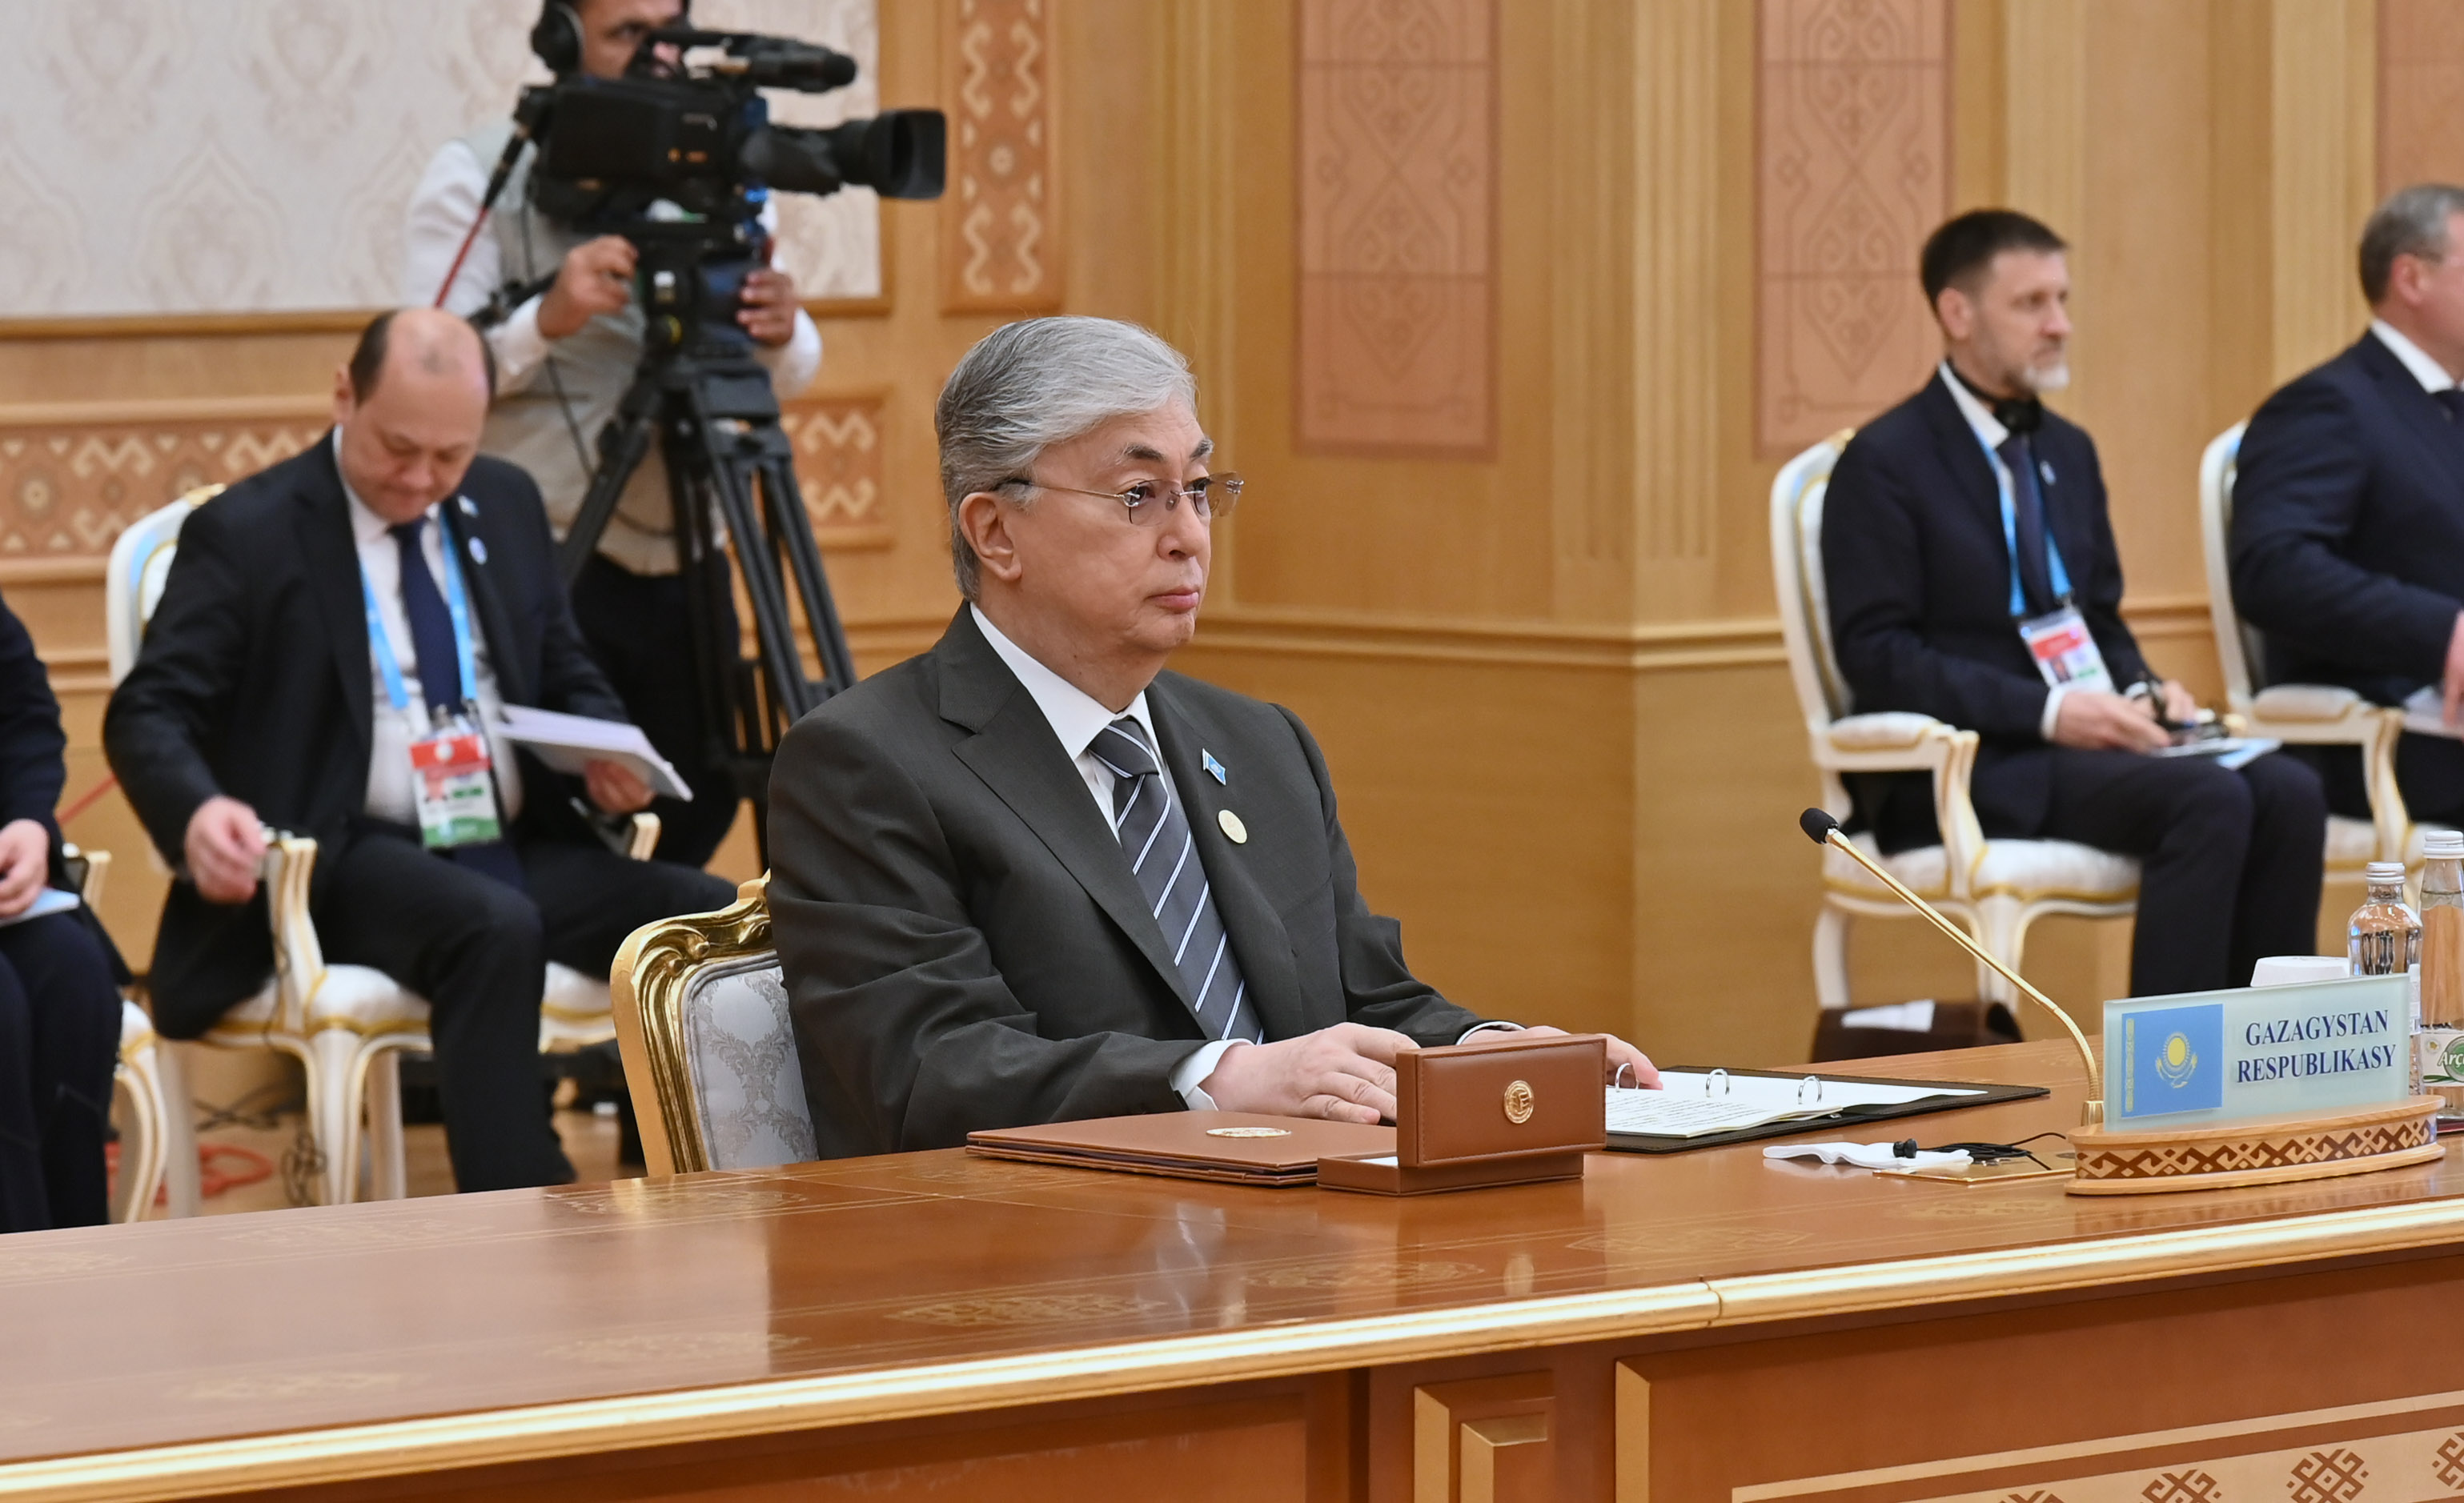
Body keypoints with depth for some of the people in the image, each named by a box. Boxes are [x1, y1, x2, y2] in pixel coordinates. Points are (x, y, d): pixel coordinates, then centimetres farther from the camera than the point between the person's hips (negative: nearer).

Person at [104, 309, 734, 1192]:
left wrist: (608, 755, 0)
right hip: (346, 859, -6)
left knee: (720, 921, -20)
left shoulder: (507, 506, 15)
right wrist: (195, 813, -30)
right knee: (495, 929, -38)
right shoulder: (245, 534, -2)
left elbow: (567, 677, 24)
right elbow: (148, 713, -7)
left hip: (521, 848, 6)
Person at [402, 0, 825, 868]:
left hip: (685, 563, 5)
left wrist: (780, 333, -18)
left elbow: (795, 375, 6)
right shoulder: (477, 176, -5)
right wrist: (544, 321, -29)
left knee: (698, 811, 7)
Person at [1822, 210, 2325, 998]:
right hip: (1966, 767, -7)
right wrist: (2046, 711, -19)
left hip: (2079, 738, 8)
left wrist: (2140, 690, 1)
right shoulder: (1885, 462, -5)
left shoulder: (2068, 450, 19)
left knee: (2287, 792, -19)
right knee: (2209, 801, -29)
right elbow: (1876, 653, -12)